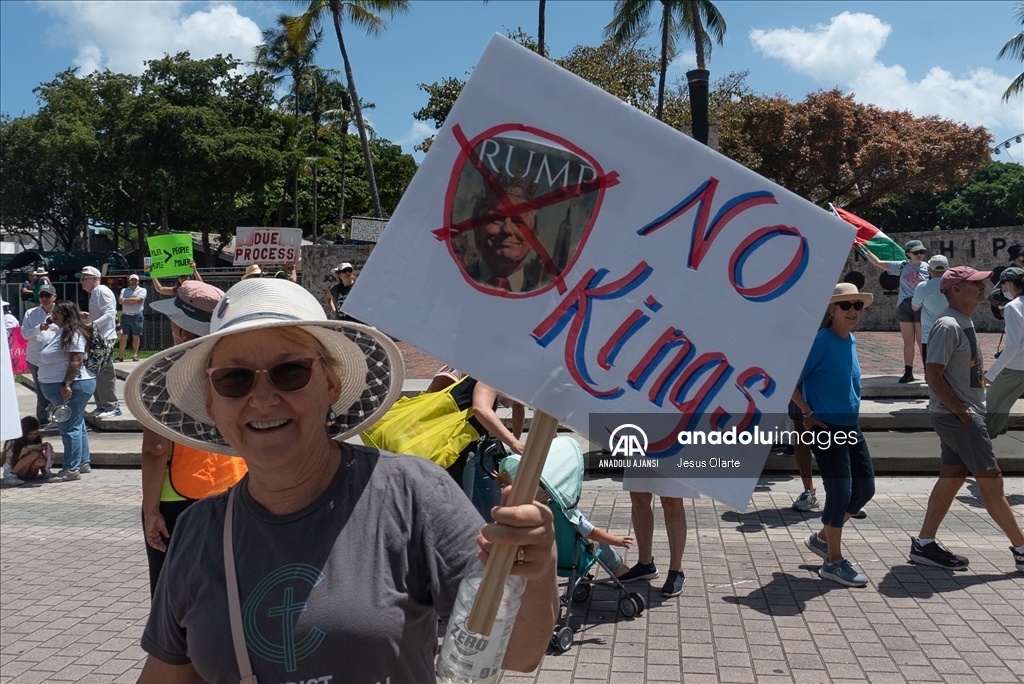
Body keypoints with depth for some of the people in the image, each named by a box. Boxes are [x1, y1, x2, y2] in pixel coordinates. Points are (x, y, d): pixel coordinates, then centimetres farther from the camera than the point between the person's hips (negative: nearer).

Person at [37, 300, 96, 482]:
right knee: (77, 426, 15)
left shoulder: (73, 334, -16)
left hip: (71, 386, -11)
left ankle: (72, 469, -5)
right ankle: (83, 463, 23)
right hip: (62, 386, 11)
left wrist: (66, 384, -28)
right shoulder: (63, 332, 18)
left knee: (69, 427, -9)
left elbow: (76, 361, -25)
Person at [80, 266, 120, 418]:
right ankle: (102, 405, 19)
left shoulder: (102, 291, -12)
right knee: (97, 374, 12)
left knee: (105, 374, -9)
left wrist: (93, 324, -32)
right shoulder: (94, 293, 18)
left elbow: (110, 313, -24)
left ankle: (112, 407, -4)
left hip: (105, 338, -10)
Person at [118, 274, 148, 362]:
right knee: (124, 336, 0)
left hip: (137, 316, -1)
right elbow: (120, 301, -3)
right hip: (125, 316, 1)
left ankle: (135, 355, 9)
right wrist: (134, 302, -9)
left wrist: (125, 300, -5)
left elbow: (138, 299, -11)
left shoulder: (142, 290, 7)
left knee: (136, 336, 3)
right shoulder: (124, 290, 14)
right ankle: (120, 355, 1)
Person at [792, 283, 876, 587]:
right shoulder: (821, 342, -16)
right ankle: (834, 561, 9)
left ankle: (822, 538, 29)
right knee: (840, 492, -5)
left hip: (851, 427, 9)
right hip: (826, 429, -9)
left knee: (865, 488, 12)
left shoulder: (851, 341, 9)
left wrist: (850, 411, 16)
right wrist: (809, 414, -15)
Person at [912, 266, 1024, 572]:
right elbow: (933, 374, -21)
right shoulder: (948, 325, -16)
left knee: (953, 476, 11)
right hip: (956, 416, -10)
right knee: (991, 480, -2)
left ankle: (924, 544, 16)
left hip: (966, 414, 10)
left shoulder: (965, 322, 14)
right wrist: (961, 412, -18)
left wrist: (971, 409, 12)